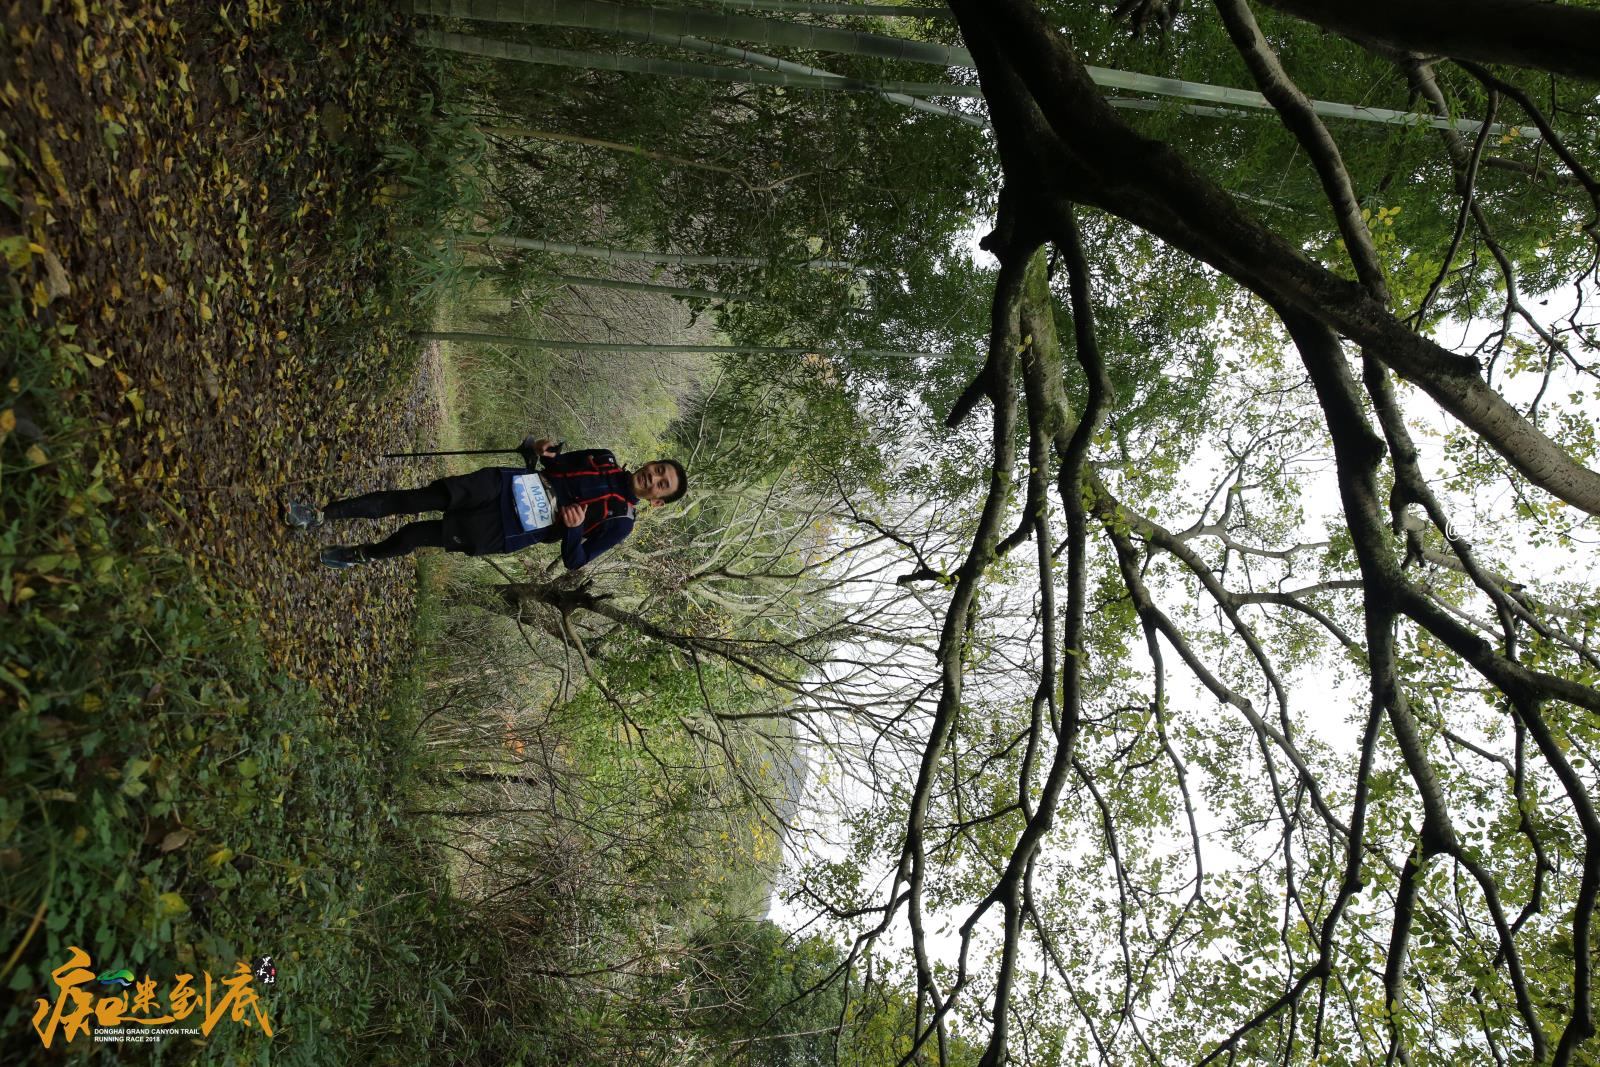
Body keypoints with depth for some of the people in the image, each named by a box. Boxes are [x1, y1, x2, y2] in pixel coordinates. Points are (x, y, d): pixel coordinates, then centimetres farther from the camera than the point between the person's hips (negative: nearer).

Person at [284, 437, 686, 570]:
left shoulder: (621, 521, -4)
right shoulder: (605, 460, 10)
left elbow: (574, 561, -6)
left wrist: (574, 529, -26)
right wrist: (537, 449, -4)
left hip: (510, 533, -4)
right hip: (506, 485, 4)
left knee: (420, 533, -9)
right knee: (413, 499, -10)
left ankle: (363, 555, 19)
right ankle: (322, 514, -1)